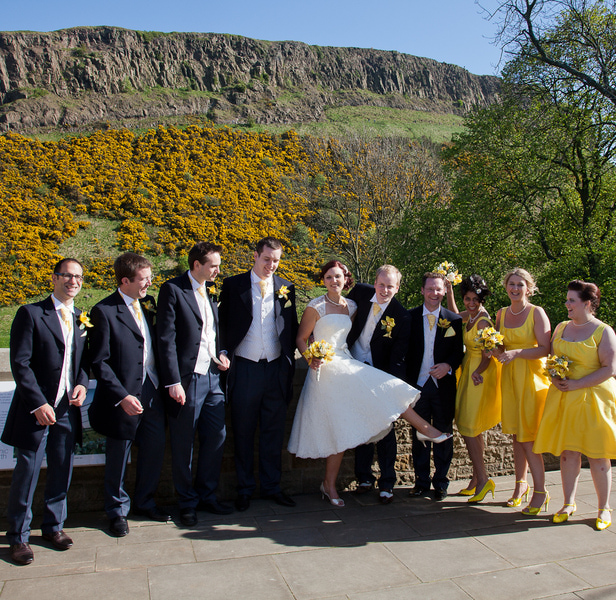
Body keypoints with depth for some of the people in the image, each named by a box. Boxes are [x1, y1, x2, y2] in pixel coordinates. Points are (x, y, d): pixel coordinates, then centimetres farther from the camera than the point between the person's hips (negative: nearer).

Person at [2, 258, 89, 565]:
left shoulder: (81, 319, 9)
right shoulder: (30, 313, -6)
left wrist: (82, 383, -4)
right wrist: (38, 404, -16)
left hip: (68, 408, 5)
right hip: (37, 407, -4)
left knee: (62, 471, 12)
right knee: (27, 472, 5)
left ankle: (53, 526, 32)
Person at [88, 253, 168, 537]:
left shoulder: (148, 304, 6)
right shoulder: (104, 311, -13)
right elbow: (99, 363, -14)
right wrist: (122, 396, -20)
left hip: (153, 392, 6)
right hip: (125, 396, -6)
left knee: (155, 449, 13)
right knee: (118, 456, 10)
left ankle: (145, 502, 35)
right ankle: (117, 510, 32)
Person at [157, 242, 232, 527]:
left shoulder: (210, 290, 11)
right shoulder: (172, 289, -9)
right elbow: (166, 340, -13)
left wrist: (221, 353, 5)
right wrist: (173, 382, -17)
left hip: (212, 376, 6)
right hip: (188, 378, -6)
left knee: (216, 437, 10)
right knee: (183, 444, 7)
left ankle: (207, 495, 28)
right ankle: (187, 502, 24)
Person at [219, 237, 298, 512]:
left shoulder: (286, 288, 7)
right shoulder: (233, 285, 1)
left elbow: (292, 328, 11)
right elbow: (224, 324, 3)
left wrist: (289, 364, 5)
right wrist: (225, 355, -8)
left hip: (276, 368, 2)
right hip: (244, 368, -2)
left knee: (273, 432, 11)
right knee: (243, 432, 9)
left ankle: (271, 486, 25)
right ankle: (245, 488, 23)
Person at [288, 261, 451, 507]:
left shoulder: (351, 306, 12)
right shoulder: (316, 307, -5)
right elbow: (301, 339, -3)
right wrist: (311, 358, -19)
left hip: (346, 365, 6)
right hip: (325, 368, -6)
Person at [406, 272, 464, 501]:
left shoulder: (454, 320, 2)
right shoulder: (410, 316, 2)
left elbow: (459, 352, 4)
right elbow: (404, 349, 3)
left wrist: (448, 365, -16)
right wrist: (405, 379, -6)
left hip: (443, 385, 0)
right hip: (417, 384, 0)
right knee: (419, 434, 9)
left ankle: (441, 482, 23)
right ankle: (422, 480, 23)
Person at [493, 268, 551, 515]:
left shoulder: (536, 312, -7)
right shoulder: (502, 314, 9)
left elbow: (544, 349, -15)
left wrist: (516, 353, -26)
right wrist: (496, 350, -6)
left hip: (532, 376, -5)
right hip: (509, 377, 5)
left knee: (528, 437, -5)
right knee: (516, 434, 10)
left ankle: (540, 491, 6)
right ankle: (521, 483, 24)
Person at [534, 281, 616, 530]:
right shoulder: (561, 327, 10)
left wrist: (576, 384, -16)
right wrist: (554, 378, -3)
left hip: (593, 399, -4)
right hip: (562, 399, 5)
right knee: (567, 453, 7)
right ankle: (569, 503, 20)